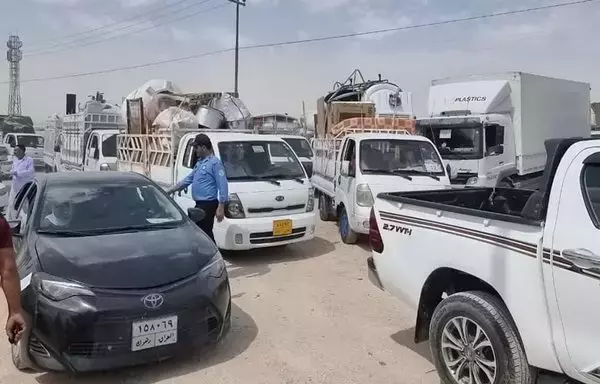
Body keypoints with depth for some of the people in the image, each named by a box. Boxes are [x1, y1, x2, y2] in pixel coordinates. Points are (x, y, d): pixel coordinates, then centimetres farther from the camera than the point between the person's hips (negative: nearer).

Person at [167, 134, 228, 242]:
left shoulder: (215, 163, -12)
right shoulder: (199, 162, 18)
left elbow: (222, 185, -17)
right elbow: (189, 179, 27)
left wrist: (221, 207, -22)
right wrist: (172, 190, 26)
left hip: (208, 204, -9)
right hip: (200, 204, 9)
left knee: (204, 232, -9)